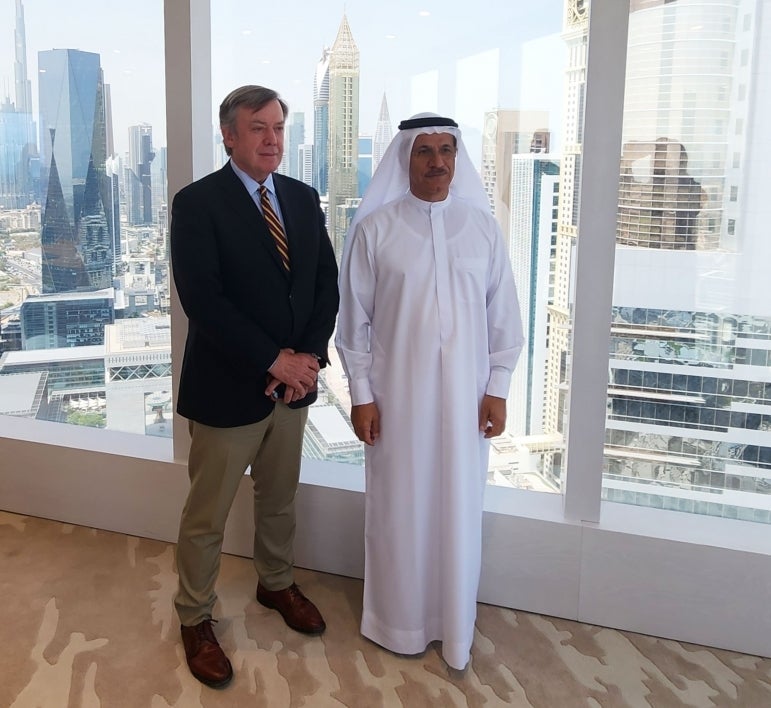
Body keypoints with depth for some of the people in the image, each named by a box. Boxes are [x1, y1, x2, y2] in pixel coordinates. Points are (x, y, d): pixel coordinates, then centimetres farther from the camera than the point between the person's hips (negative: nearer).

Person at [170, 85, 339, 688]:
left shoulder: (304, 199, 6)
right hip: (228, 386, -5)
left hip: (294, 381, 5)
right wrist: (274, 360, -19)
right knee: (207, 515, 8)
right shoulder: (197, 203, -11)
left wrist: (309, 355, -10)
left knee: (280, 499, 22)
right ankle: (195, 620, 28)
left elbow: (327, 283, 4)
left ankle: (276, 584, 44)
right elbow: (202, 299, -19)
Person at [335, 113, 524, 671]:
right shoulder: (374, 229, -5)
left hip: (464, 395, 2)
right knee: (399, 509, 9)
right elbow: (354, 318, -2)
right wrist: (361, 395, -4)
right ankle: (400, 622, 30)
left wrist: (497, 389, 2)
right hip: (396, 394, -2)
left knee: (459, 509, 10)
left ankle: (455, 627, 30)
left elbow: (504, 316, 5)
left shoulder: (483, 226, 2)